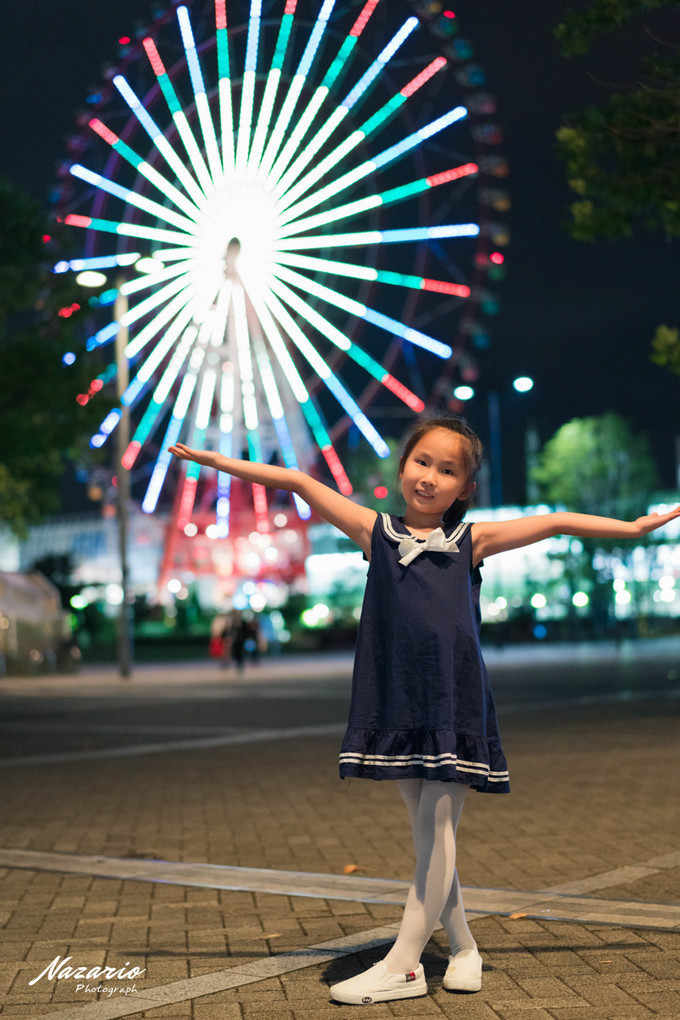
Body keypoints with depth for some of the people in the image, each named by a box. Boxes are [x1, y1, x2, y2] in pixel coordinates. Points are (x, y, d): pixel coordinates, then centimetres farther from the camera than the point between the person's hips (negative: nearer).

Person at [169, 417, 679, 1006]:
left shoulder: (471, 541, 6)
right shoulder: (375, 532, 7)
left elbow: (556, 523, 10)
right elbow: (299, 483, 6)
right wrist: (222, 462, 4)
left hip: (455, 703, -2)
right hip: (396, 703, 2)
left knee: (438, 829, -4)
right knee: (426, 834, 9)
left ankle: (403, 965, 0)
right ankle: (462, 945, 24)